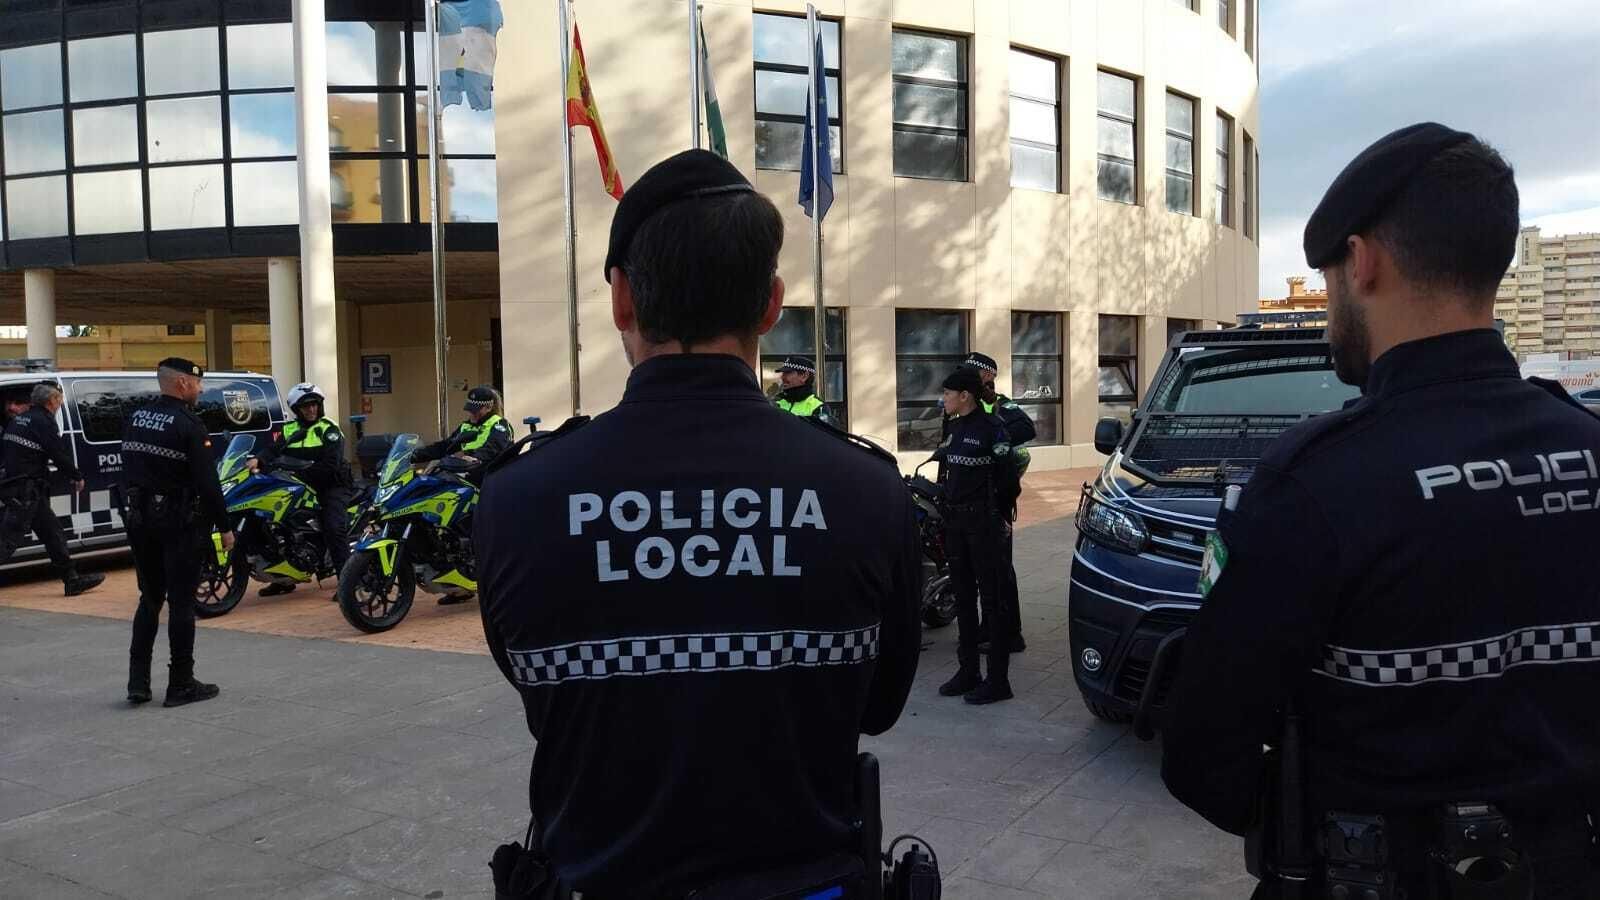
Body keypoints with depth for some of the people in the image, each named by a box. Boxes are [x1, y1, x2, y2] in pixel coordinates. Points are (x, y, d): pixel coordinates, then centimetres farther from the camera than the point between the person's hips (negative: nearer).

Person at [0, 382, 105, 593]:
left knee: (51, 532, 12)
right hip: (26, 490, -9)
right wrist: (77, 477, 2)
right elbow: (60, 455, -13)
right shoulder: (43, 422, -11)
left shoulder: (19, 419, 15)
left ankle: (72, 579, 17)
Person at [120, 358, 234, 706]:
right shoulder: (189, 426, -15)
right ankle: (181, 685, 6)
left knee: (149, 600, 15)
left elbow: (129, 472, 13)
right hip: (180, 523, -7)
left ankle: (138, 682, 14)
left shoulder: (136, 419, 9)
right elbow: (207, 483, -17)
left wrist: (133, 510, 19)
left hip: (140, 521, 7)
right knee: (181, 604, 0)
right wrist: (224, 526, -11)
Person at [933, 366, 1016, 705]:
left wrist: (1000, 515, -10)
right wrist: (943, 511, 16)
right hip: (955, 521, 8)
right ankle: (968, 671, 23)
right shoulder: (954, 428, 14)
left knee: (992, 599, -3)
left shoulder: (991, 428, -11)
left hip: (983, 522, -8)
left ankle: (998, 680, 1)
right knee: (963, 598, 13)